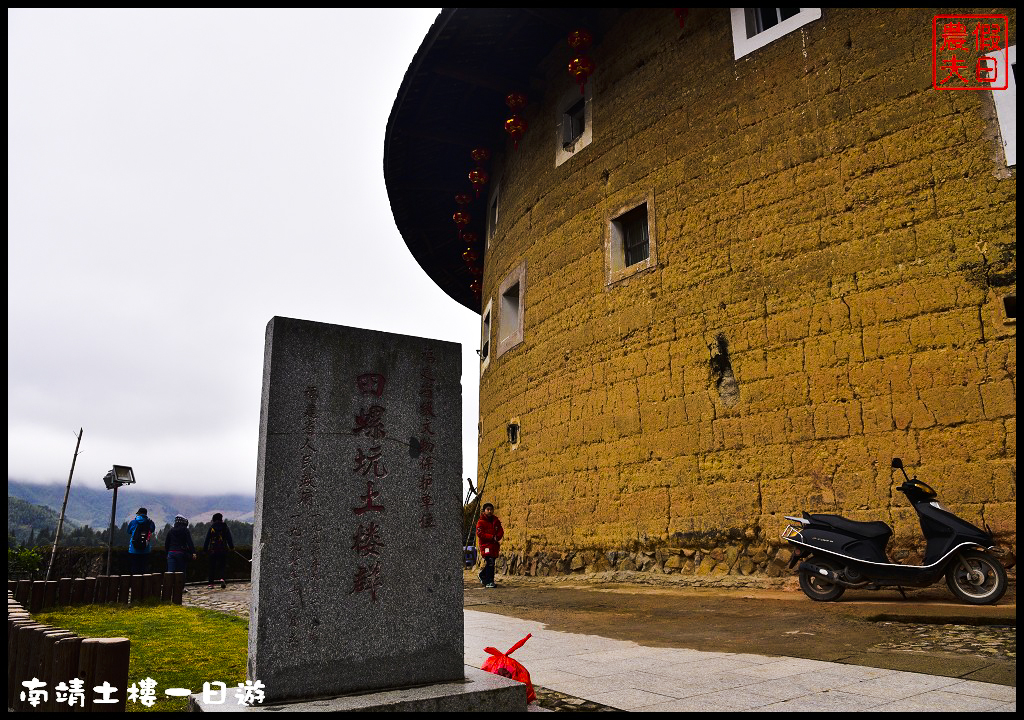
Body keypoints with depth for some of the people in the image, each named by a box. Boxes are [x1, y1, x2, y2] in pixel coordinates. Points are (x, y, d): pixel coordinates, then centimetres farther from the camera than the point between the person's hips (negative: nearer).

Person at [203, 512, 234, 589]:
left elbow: (207, 539, 1)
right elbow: (229, 538, 1)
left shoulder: (211, 527, 1)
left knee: (212, 567, 9)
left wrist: (205, 549, 6)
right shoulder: (225, 527, 1)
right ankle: (222, 578, -18)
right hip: (223, 550, 0)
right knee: (222, 566, 5)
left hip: (213, 550, 0)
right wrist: (231, 547, 8)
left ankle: (211, 583, 12)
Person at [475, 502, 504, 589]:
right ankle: (489, 582, -12)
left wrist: (497, 537, -11)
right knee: (490, 563, -16)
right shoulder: (481, 522, -2)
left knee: (490, 563, 11)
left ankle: (482, 575, 36)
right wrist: (492, 537, -17)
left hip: (495, 545, 6)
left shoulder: (496, 521, 14)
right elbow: (480, 534, -11)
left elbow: (501, 531, 11)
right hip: (486, 545, -6)